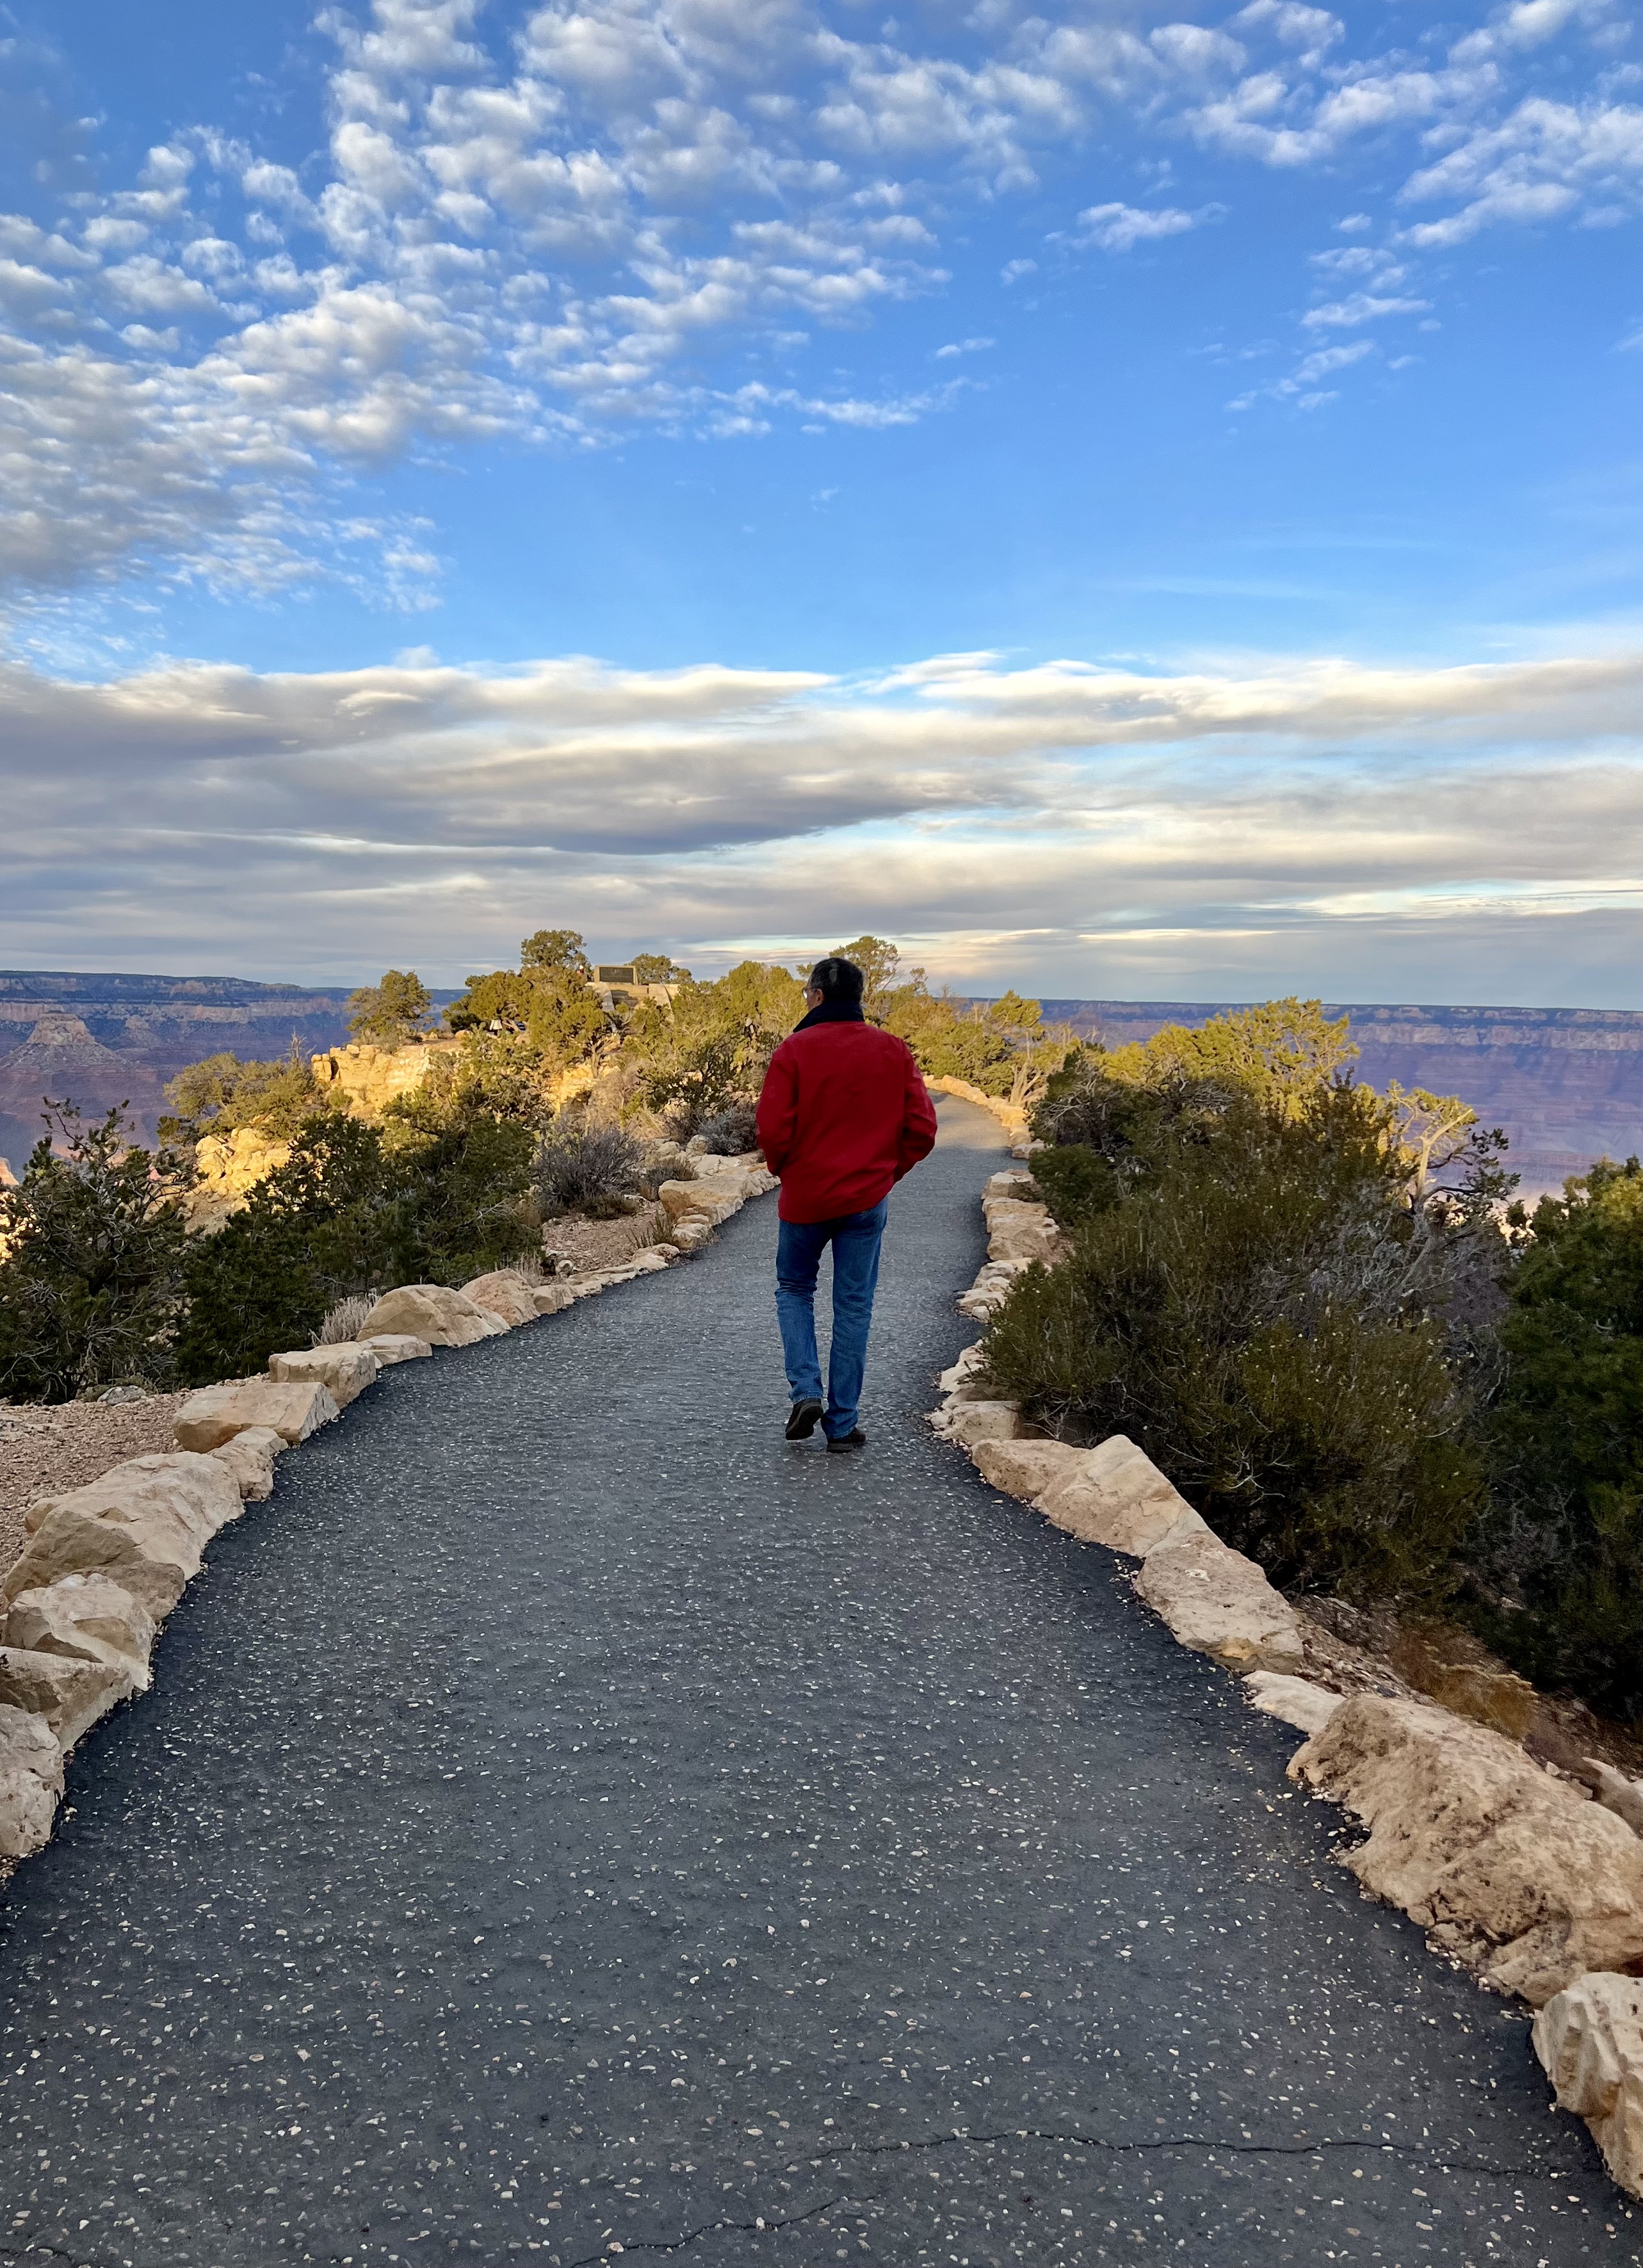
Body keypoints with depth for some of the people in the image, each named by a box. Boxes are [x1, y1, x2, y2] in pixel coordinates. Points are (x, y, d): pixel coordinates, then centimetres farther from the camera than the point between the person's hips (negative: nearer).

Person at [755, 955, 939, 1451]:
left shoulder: (795, 1049, -9)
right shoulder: (894, 1051, 0)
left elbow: (773, 1129, -13)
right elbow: (923, 1128, -1)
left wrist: (785, 1170, 6)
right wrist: (888, 1171, 11)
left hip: (804, 1197, -2)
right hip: (867, 1201, 2)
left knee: (794, 1290, 19)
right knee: (854, 1307, 9)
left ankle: (806, 1390, 1)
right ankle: (842, 1424, 11)